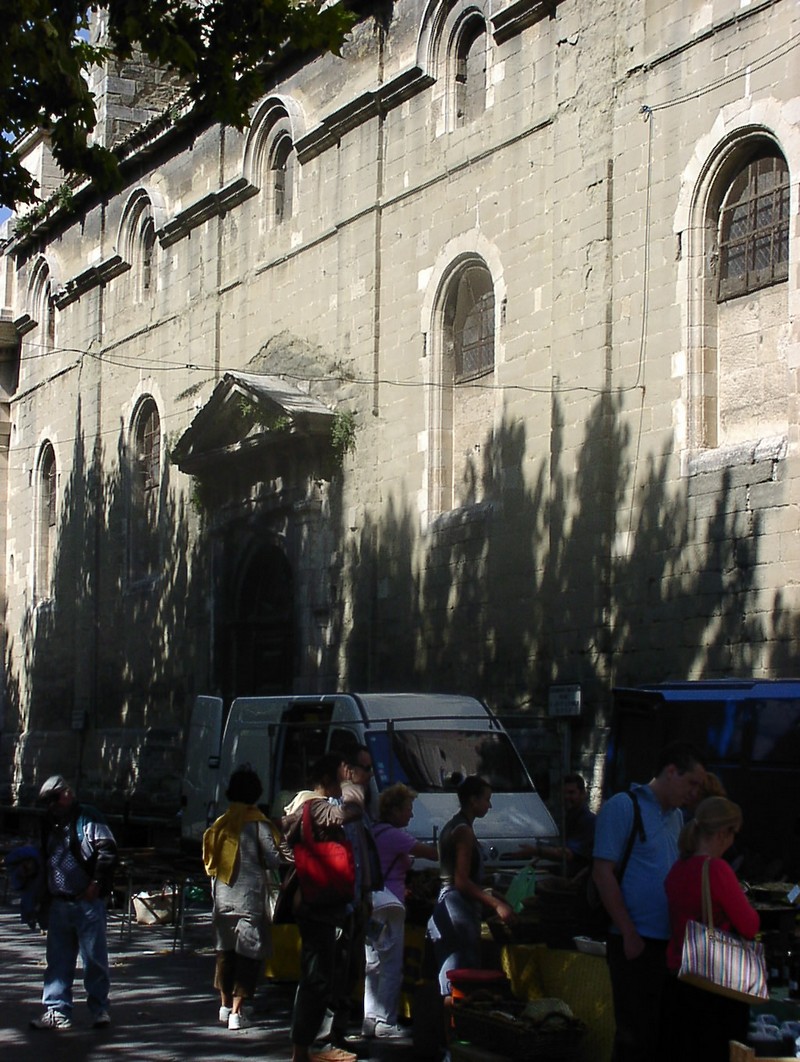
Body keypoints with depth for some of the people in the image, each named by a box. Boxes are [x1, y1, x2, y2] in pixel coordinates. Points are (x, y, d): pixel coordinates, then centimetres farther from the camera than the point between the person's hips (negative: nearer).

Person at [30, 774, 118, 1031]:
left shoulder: (88, 818, -6)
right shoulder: (51, 823, 16)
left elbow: (107, 850, -14)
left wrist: (96, 883, -18)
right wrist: (45, 900, 18)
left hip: (87, 902, -7)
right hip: (58, 903, 7)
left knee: (94, 958, -1)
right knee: (58, 960, 7)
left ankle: (99, 1009, 8)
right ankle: (57, 1011, 11)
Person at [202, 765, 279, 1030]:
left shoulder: (220, 823, 6)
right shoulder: (257, 823, -8)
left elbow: (210, 862, 10)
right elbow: (272, 860, -10)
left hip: (222, 896, 5)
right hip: (249, 897, -5)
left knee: (225, 950, 17)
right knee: (249, 953, 0)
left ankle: (225, 1005, 23)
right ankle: (236, 1011, -6)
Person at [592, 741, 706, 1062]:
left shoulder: (676, 816, 16)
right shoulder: (623, 807, -7)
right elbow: (603, 873, -12)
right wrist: (630, 935, -15)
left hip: (671, 945, 7)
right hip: (636, 945, -7)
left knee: (666, 1034, 12)